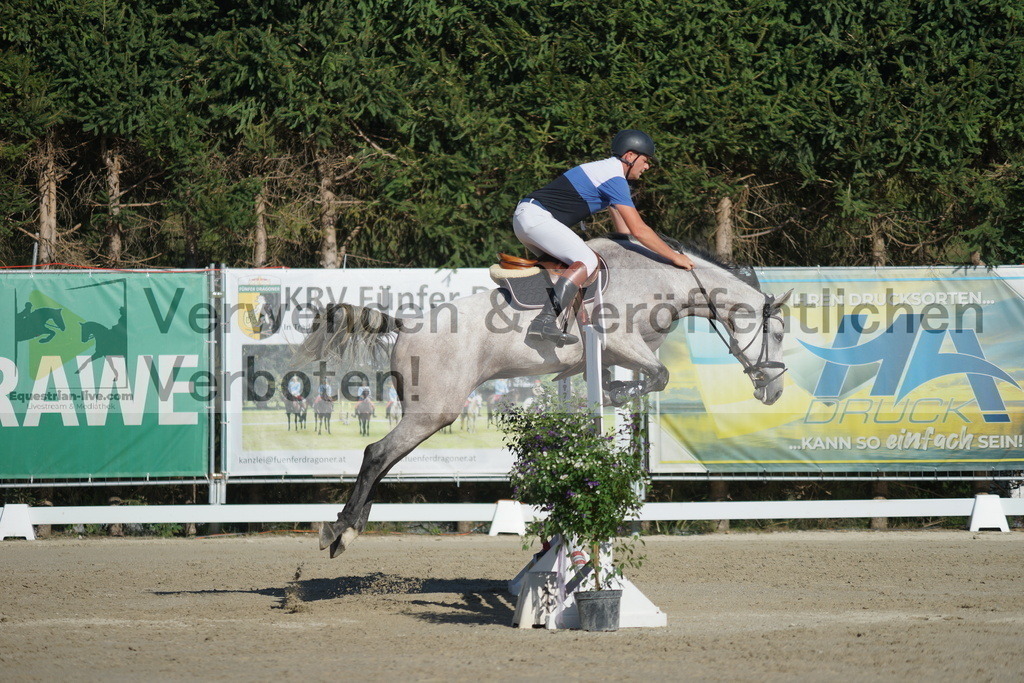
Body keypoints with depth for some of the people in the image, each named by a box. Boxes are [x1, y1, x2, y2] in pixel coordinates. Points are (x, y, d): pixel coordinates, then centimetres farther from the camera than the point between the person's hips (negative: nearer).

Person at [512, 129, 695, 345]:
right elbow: (638, 230, -14)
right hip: (536, 216, -11)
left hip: (522, 217, 11)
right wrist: (674, 256, -7)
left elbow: (625, 230, 30)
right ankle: (545, 321, -32)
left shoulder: (607, 170, 22)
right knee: (587, 261, -20)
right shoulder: (615, 179, -10)